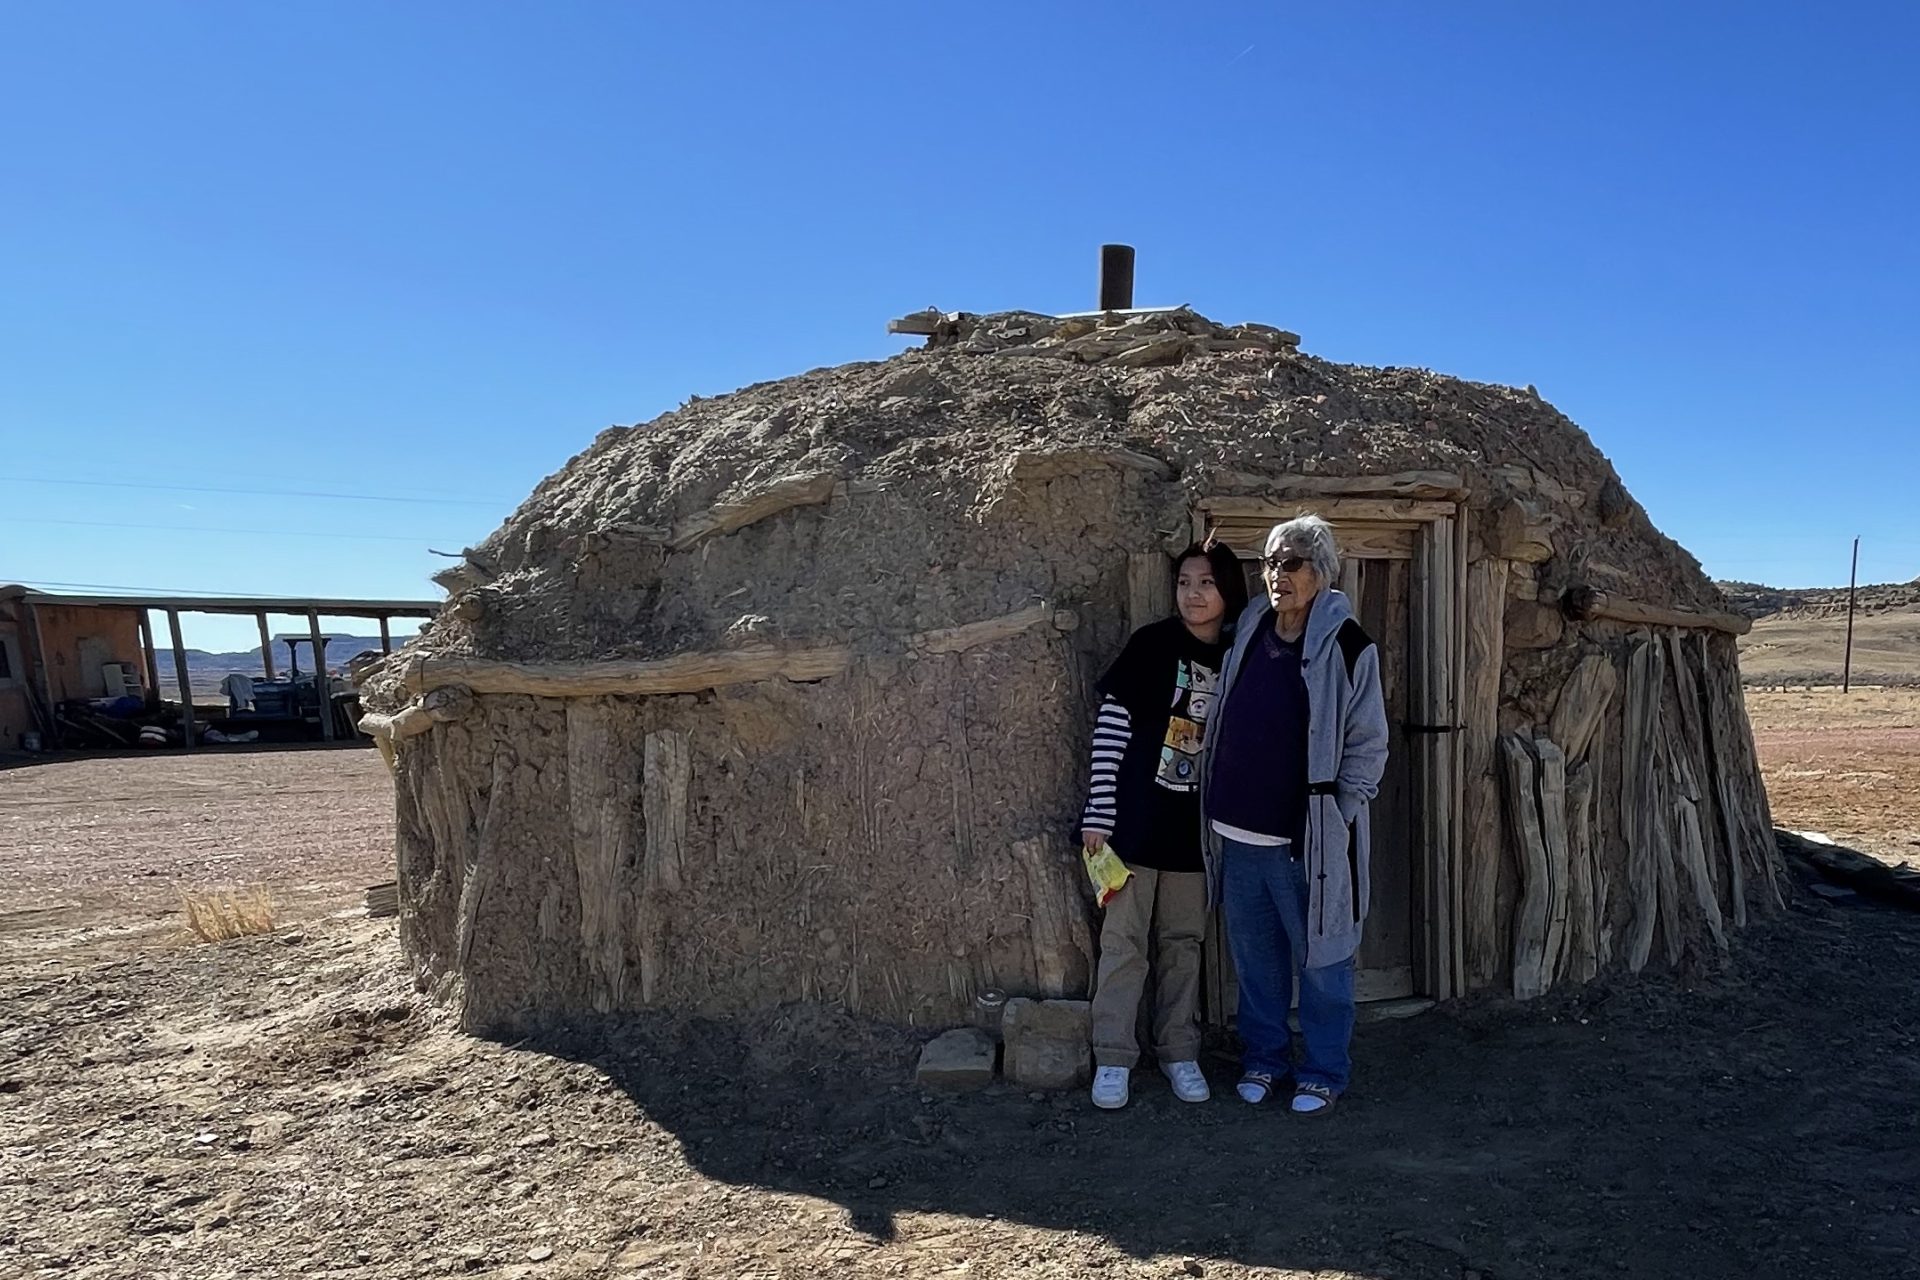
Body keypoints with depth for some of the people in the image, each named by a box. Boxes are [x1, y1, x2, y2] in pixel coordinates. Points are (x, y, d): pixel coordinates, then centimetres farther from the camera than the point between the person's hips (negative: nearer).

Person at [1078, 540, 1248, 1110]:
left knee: (1182, 942, 13)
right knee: (1124, 940, 3)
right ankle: (1113, 1059, 14)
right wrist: (1098, 814, -11)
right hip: (1135, 821, -3)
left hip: (1193, 828, 3)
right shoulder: (1152, 644, -7)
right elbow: (1110, 726, -8)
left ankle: (1179, 1052, 27)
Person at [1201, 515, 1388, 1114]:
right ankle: (1264, 1057, 35)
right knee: (1255, 959, 17)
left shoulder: (1346, 647, -10)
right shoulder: (1246, 634, 6)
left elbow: (1368, 747, -7)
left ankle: (1323, 1071, 29)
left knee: (1321, 960, 11)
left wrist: (1336, 818, -11)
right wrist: (1217, 807, 12)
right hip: (1238, 834, 5)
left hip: (1309, 840, -5)